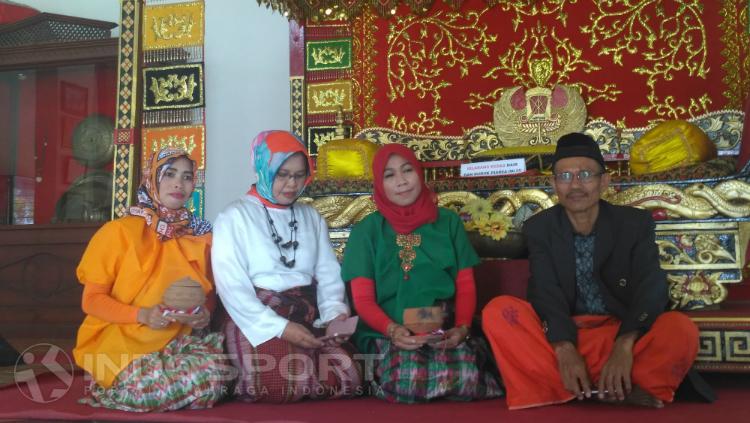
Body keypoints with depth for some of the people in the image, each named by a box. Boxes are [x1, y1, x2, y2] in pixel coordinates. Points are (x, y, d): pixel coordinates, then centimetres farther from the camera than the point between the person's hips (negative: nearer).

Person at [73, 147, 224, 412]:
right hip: (119, 339, -4)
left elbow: (208, 293, 15)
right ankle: (118, 380, 4)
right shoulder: (119, 231, -5)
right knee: (152, 387, -33)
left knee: (213, 373, -26)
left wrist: (205, 314, -9)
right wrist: (142, 315, -20)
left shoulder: (200, 235, 6)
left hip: (176, 340, 4)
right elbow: (91, 300, -4)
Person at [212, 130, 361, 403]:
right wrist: (280, 328, -17)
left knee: (345, 379, -18)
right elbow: (231, 286, -9)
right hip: (258, 322, -4)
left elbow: (329, 274, 9)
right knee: (278, 387, -27)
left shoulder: (312, 218, 16)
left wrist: (336, 313, -11)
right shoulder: (235, 217, 0)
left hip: (309, 320, 4)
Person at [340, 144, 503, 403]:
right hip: (388, 334, -1)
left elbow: (466, 286, 10)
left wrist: (462, 327, -11)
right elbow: (363, 299, 1)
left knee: (466, 379, -31)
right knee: (406, 384, -34)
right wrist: (392, 330, -19)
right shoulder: (366, 231, 7)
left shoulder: (448, 222, 13)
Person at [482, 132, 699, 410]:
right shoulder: (538, 228, -1)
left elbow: (651, 288, -16)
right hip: (560, 334, 1)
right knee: (498, 312, -27)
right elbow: (545, 294, -14)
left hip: (622, 331, -1)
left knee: (681, 331, -30)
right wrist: (564, 349, -33)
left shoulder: (636, 223, -3)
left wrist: (625, 344, -34)